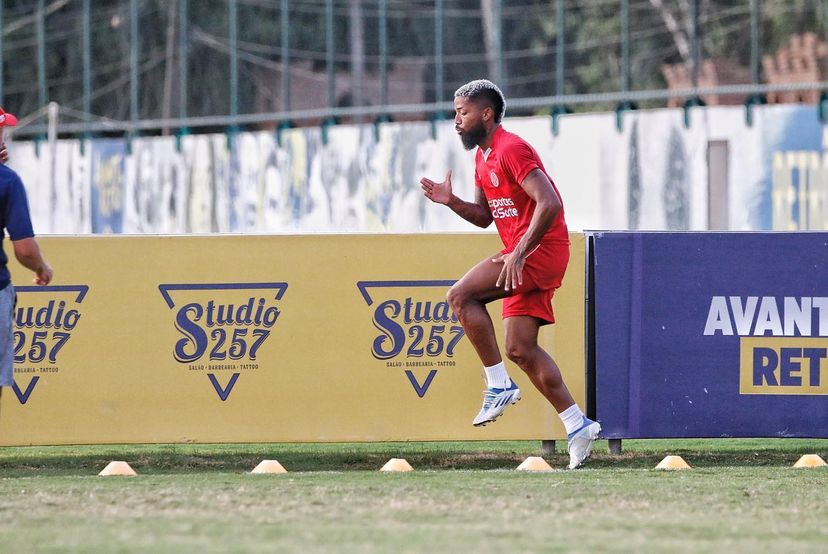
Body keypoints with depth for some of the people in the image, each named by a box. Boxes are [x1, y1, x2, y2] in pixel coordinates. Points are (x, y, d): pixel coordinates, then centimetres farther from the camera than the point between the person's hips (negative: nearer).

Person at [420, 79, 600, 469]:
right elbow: (483, 216, 24)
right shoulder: (483, 157, 17)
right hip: (523, 255, 10)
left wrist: (519, 252, -26)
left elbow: (549, 204, -23)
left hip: (541, 248, -10)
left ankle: (499, 386, -11)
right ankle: (577, 425, 6)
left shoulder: (511, 150, -15)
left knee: (461, 295, -18)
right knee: (521, 348, 4)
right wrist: (450, 202, 6)